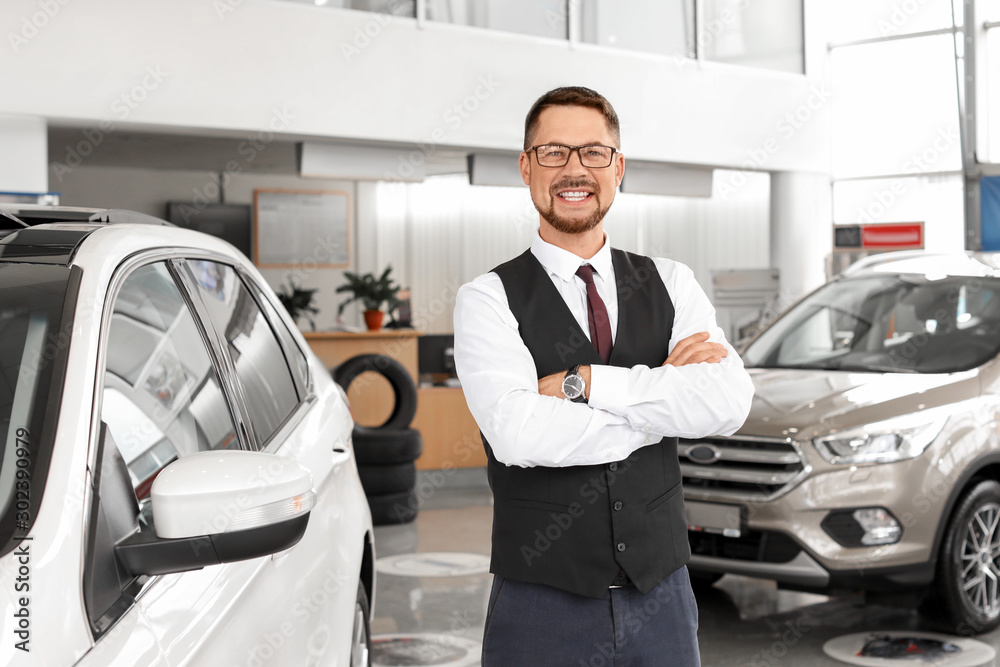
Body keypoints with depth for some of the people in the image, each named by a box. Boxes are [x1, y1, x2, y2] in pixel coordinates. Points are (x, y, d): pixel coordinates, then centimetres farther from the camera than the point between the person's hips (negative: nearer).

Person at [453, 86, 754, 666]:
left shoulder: (671, 284, 6)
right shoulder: (489, 300, -4)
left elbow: (730, 402, -10)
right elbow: (518, 434, -21)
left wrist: (584, 382, -15)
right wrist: (664, 396, -12)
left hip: (660, 597, 3)